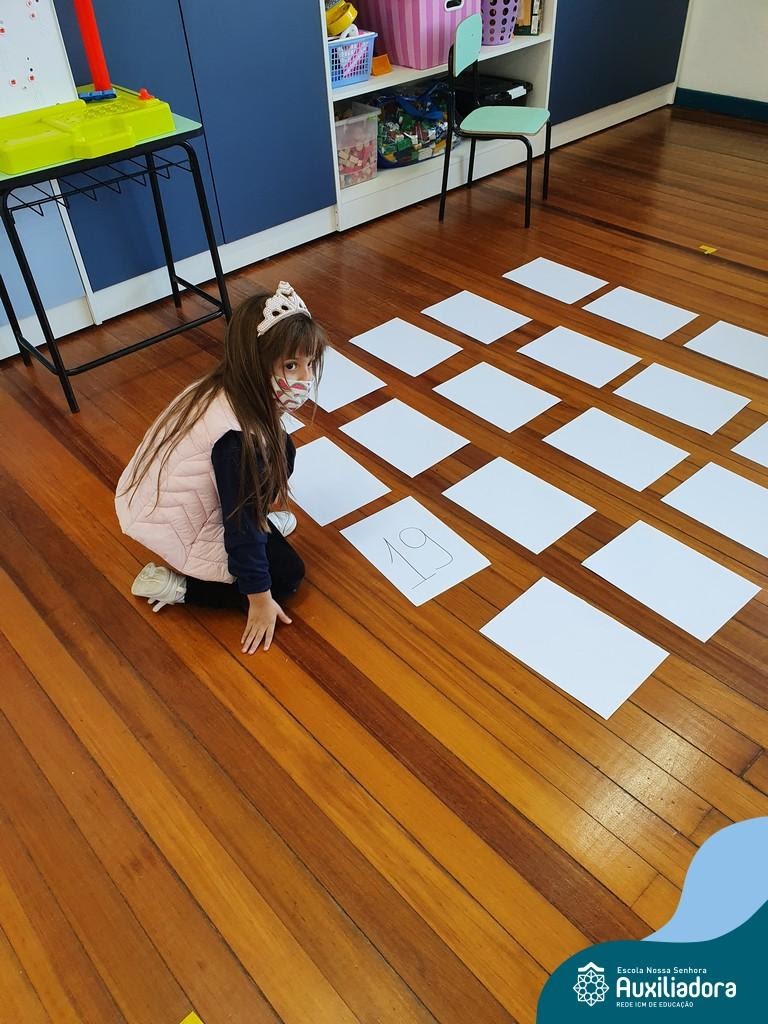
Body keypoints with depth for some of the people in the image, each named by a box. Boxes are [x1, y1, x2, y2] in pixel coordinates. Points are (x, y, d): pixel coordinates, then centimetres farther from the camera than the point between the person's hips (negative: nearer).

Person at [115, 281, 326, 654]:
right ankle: (178, 585, 2)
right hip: (174, 528, -8)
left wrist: (264, 503, 27)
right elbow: (241, 524, -26)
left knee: (281, 449, 4)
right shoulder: (237, 439, -35)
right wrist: (260, 599, -14)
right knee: (288, 573, 2)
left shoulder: (225, 389, -9)